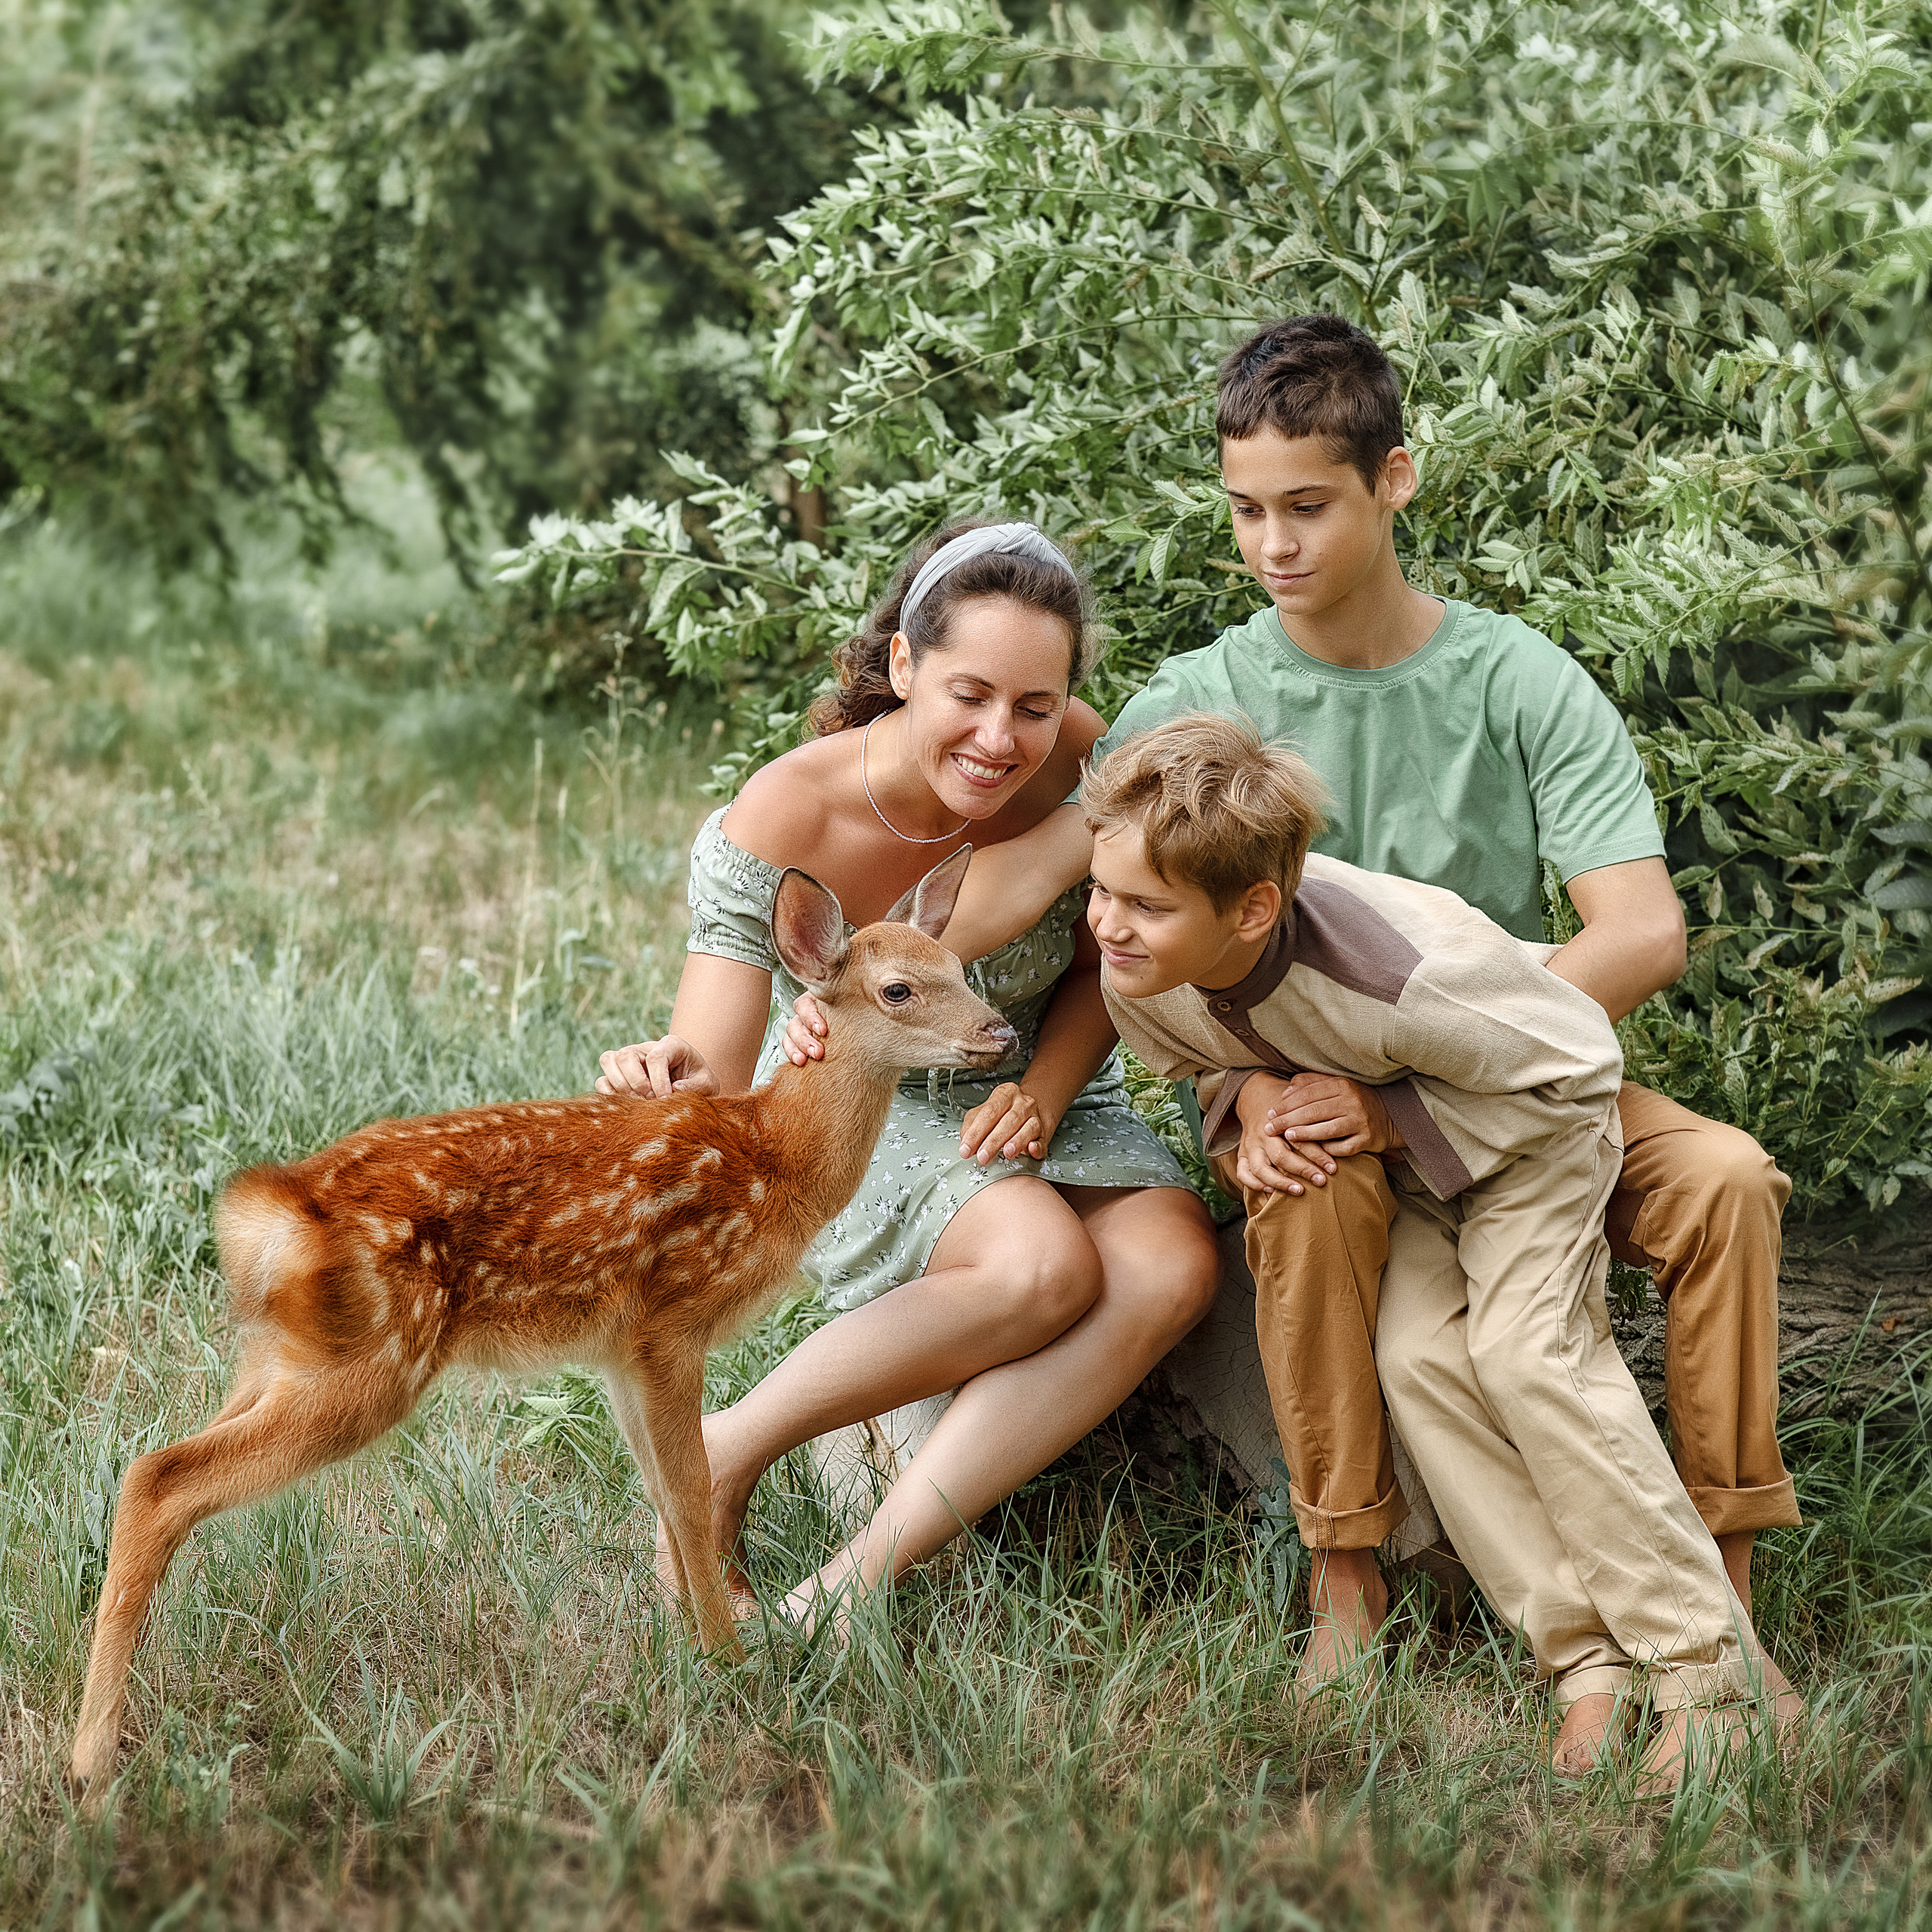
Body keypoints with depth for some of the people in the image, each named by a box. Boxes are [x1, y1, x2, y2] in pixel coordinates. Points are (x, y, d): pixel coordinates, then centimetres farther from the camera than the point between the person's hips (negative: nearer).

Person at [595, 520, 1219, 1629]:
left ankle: (859, 1578, -28)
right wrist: (671, 1092, -53)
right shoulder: (782, 826, -27)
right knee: (1045, 1267, -34)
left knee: (1172, 1268, -28)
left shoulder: (1077, 767, -18)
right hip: (857, 1113, -4)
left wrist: (1043, 1091, -18)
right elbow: (718, 1092, -29)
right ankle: (723, 1460, -17)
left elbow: (1100, 967, 1)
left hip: (1030, 1094, 4)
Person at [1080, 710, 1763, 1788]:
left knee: (1527, 1348, -23)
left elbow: (1571, 1064, -25)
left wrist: (1381, 1119, -30)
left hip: (1532, 1119, -6)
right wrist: (1253, 1096, -23)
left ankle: (1707, 1669, -16)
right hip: (1404, 1165, 6)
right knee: (1417, 1355, -16)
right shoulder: (1143, 981, -24)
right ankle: (1588, 1662, -12)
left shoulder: (1396, 975, -42)